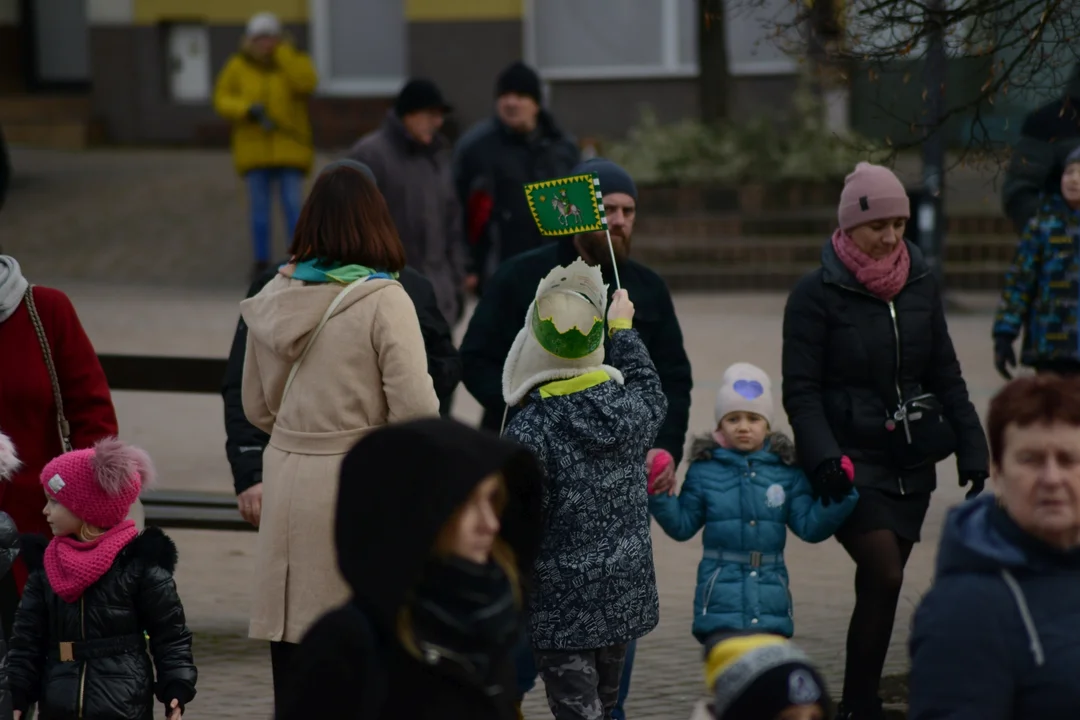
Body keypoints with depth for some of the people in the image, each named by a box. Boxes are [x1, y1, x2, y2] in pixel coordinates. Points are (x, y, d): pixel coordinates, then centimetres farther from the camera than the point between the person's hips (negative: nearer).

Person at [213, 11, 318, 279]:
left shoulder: (294, 61, -3)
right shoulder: (239, 66, -2)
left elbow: (306, 83, -23)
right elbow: (222, 100, -1)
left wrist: (281, 49, -21)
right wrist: (248, 110, -21)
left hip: (289, 146, -1)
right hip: (254, 147, 1)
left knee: (293, 205, -4)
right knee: (258, 206, 2)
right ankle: (262, 263, 12)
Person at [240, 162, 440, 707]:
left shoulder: (274, 298, 6)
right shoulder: (383, 301, -11)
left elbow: (256, 407, 16)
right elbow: (415, 410, -15)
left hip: (287, 482, 5)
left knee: (291, 644, 10)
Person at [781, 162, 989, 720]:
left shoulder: (920, 285, 7)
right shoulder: (818, 294, -7)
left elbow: (946, 375, 14)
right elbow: (800, 390, -9)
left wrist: (971, 449, 8)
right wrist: (822, 458, -23)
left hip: (911, 462, 5)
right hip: (852, 462, -5)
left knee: (880, 583, 7)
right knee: (884, 575, -16)